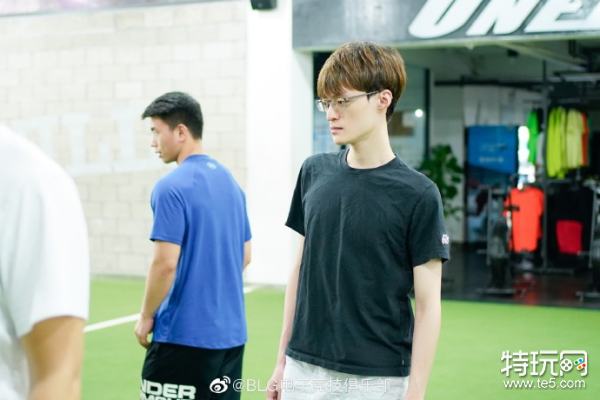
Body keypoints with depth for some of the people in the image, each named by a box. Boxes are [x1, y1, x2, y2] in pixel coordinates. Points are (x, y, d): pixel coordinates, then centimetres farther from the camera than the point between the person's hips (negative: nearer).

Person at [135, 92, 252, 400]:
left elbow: (165, 263, -18)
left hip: (183, 334, -7)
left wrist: (146, 317, -5)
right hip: (231, 332, 7)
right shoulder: (229, 181, 10)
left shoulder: (172, 187, -14)